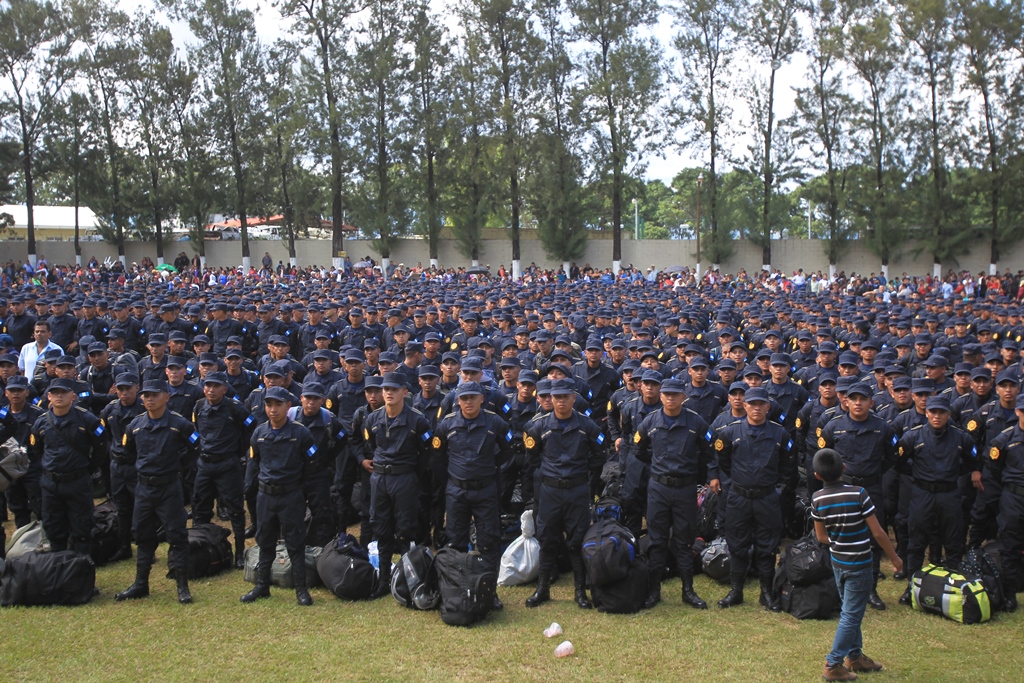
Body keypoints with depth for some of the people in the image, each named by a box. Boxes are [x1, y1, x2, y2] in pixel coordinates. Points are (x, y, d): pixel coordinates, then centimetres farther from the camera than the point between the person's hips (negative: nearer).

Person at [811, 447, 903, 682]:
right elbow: (878, 532, -15)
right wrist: (894, 557, -2)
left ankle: (855, 656, 34)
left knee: (850, 611, 21)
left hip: (837, 562, 5)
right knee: (851, 615, 3)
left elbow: (821, 536, 2)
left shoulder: (817, 499, -8)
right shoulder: (858, 494, -20)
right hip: (860, 564, -5)